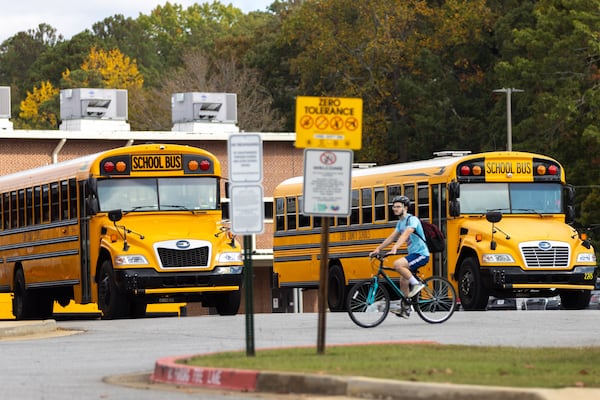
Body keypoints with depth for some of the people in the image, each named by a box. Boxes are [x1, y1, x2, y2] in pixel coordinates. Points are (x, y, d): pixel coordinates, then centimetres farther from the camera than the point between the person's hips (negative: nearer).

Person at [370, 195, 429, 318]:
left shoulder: (412, 220, -16)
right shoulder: (400, 222, 14)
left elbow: (405, 235, -31)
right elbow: (392, 237, 16)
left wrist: (395, 248, -43)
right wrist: (378, 249, 6)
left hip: (421, 254, -10)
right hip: (413, 254, 10)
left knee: (398, 264, -29)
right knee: (403, 280, 9)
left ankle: (416, 284, -17)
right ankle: (405, 309, 17)